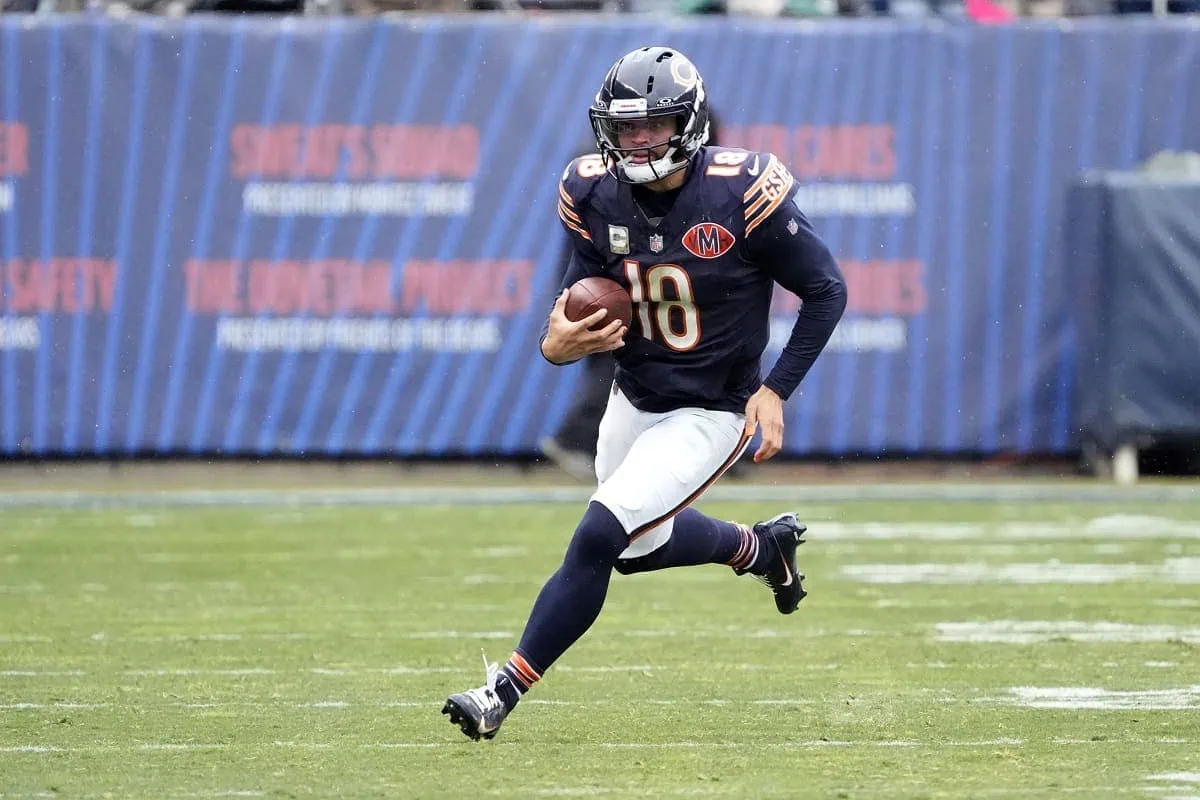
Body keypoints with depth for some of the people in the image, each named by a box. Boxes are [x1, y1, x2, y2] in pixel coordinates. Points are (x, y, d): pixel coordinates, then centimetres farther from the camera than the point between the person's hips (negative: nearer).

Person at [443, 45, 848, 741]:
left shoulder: (741, 193, -24)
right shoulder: (596, 195, -11)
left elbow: (826, 291, -12)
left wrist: (775, 389, -18)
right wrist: (559, 343, -24)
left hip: (710, 414, -7)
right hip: (634, 397, 7)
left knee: (599, 539, -18)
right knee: (640, 543, 24)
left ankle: (505, 691, -10)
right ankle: (762, 547, 51)